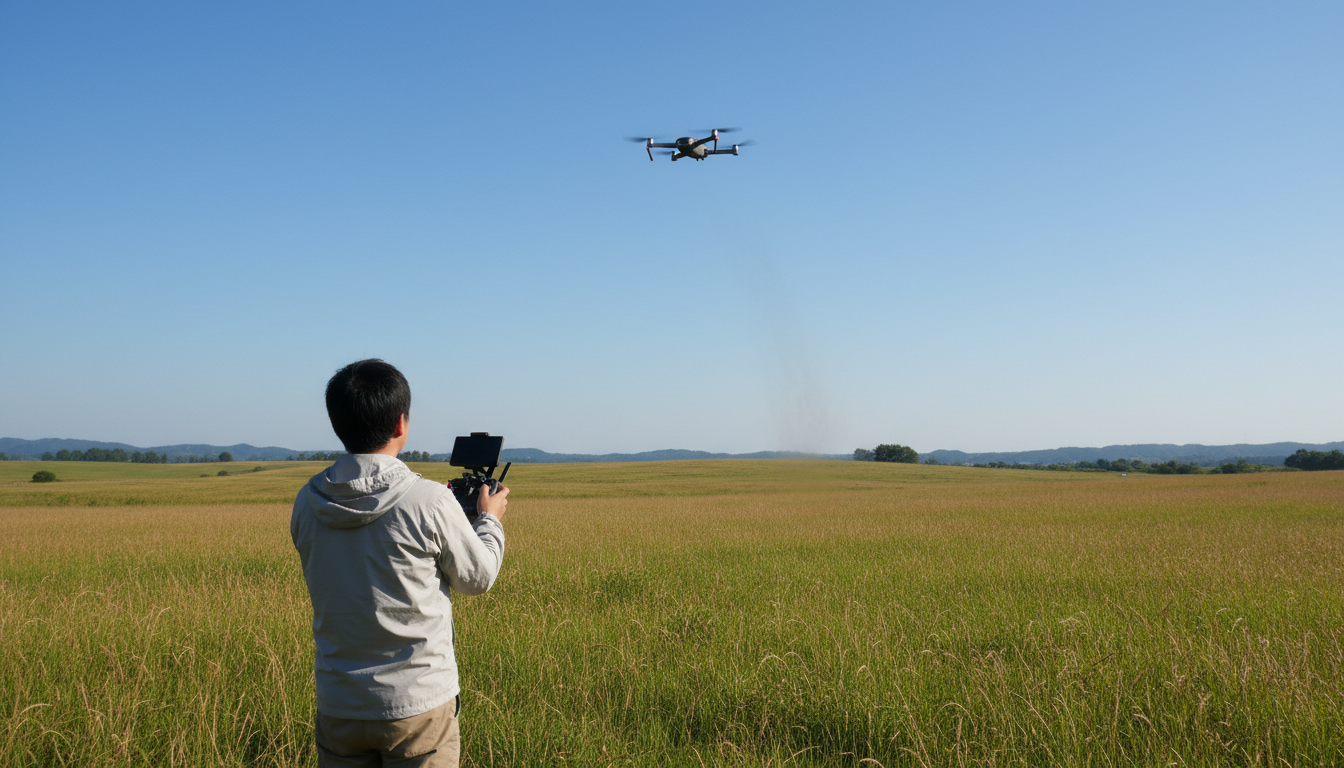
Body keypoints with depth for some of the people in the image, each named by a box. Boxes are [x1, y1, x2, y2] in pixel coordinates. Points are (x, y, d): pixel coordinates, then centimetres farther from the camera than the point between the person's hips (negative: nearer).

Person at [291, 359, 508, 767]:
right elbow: (477, 578, -3)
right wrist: (489, 520, 16)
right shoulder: (431, 502, -18)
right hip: (419, 704, -4)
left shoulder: (307, 504, -4)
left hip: (339, 707, 4)